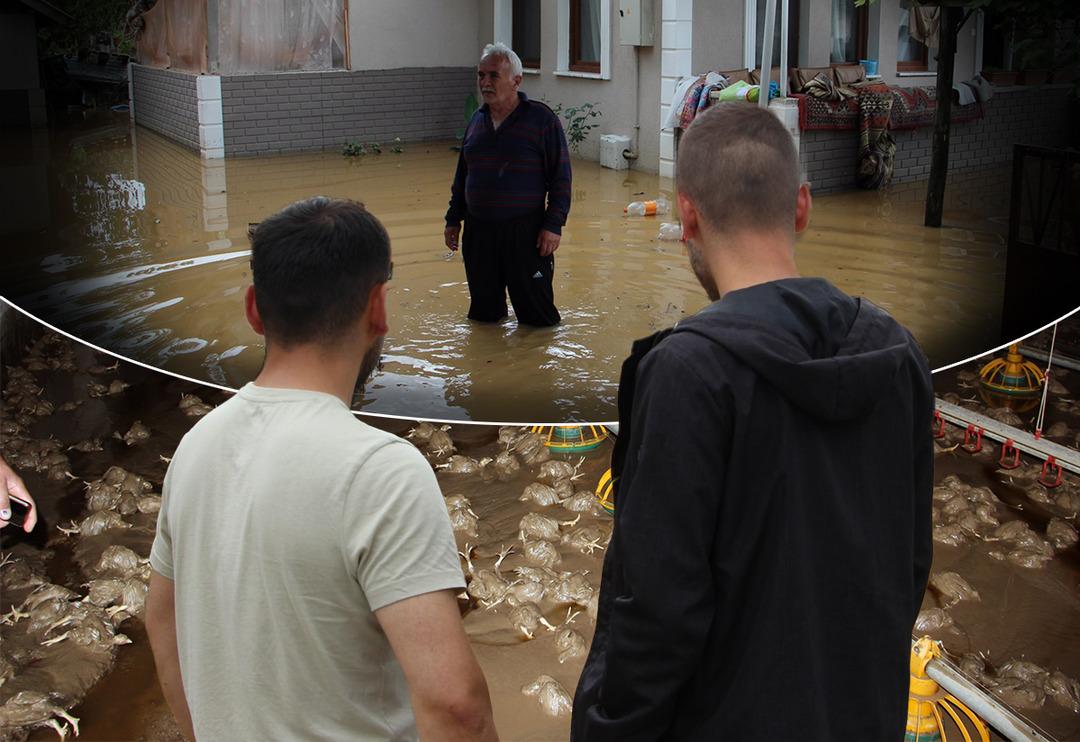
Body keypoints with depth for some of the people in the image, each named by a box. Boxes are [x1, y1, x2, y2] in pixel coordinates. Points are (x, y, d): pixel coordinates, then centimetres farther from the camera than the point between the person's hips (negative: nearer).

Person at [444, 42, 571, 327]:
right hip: (477, 231, 6)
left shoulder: (542, 119, -7)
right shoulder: (476, 120, 11)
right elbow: (462, 175, 20)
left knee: (536, 314, -1)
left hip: (525, 232, -5)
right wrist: (453, 219, 17)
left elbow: (561, 177, -7)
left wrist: (554, 224, -13)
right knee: (483, 314, 14)